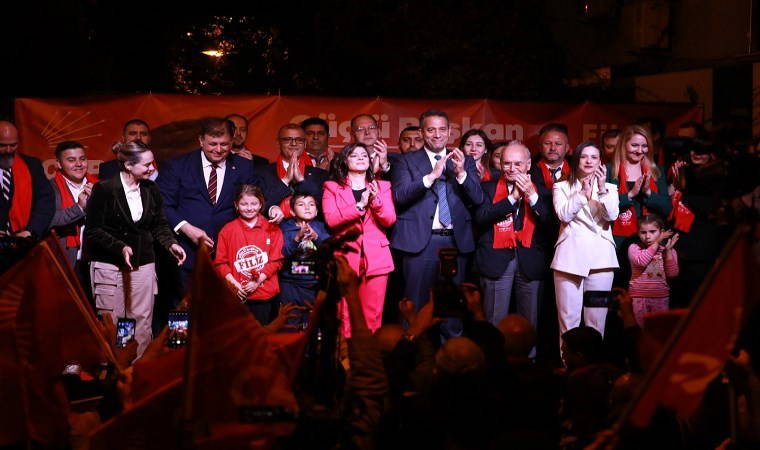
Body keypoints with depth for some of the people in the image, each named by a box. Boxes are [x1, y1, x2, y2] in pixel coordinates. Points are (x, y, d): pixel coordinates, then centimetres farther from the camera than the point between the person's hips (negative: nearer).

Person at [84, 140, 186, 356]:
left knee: (143, 323, 5)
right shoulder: (104, 189, -8)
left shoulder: (151, 190, 6)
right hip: (109, 264, -4)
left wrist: (170, 243, -5)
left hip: (143, 264, 4)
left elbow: (159, 224, 14)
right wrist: (120, 247, -21)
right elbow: (93, 230, -9)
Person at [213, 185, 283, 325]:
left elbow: (276, 260, 1)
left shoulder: (272, 229, 4)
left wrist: (258, 282, -9)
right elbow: (220, 262, 3)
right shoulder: (227, 230, 5)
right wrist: (235, 284, -9)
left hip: (265, 294, 0)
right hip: (237, 295, 0)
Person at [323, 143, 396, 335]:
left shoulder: (382, 187, 16)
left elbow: (390, 220, 3)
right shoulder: (332, 187, 9)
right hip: (346, 256, -2)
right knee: (346, 314, -5)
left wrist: (375, 200, -14)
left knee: (373, 313, -2)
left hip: (376, 257, 2)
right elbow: (331, 219, -7)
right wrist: (359, 206, -14)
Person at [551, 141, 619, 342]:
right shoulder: (562, 187, 12)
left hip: (600, 256, 1)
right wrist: (583, 193, -13)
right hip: (570, 255, -1)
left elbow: (612, 215, -2)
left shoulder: (610, 188, 16)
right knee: (568, 318, -4)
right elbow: (564, 215, -5)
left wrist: (602, 188, -12)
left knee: (597, 319, 1)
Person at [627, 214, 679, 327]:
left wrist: (668, 250, -13)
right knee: (641, 328, 3)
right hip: (639, 296, -1)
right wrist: (656, 243, -16)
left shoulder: (668, 251, 5)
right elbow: (641, 261, -22)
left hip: (661, 296, 2)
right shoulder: (634, 248, -1)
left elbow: (673, 274, -7)